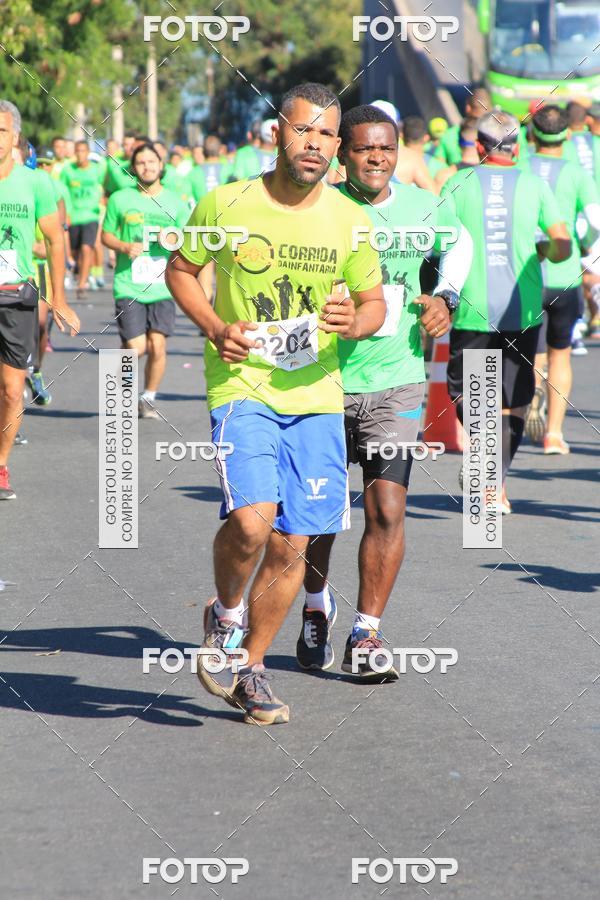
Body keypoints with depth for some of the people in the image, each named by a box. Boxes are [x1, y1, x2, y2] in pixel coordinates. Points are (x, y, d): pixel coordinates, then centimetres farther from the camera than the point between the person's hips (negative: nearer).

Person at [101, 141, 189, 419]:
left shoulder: (175, 203, 8)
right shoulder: (119, 200, 4)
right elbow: (106, 235, 11)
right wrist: (124, 247, -9)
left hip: (162, 286, 1)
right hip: (129, 285, -1)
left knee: (157, 344, -8)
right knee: (136, 347, -9)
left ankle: (149, 399, 12)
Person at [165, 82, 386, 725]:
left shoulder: (348, 219, 2)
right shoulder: (226, 204, -5)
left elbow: (374, 303, 14)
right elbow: (180, 269, 10)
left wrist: (354, 324, -10)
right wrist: (215, 328, -7)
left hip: (317, 396, 3)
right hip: (242, 387, -3)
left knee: (291, 545, 5)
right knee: (251, 520, -23)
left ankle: (251, 669, 24)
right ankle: (224, 613, 8)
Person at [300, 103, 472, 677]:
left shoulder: (425, 209, 0)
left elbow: (459, 242, 23)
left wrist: (445, 297, 9)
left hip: (396, 381, 1)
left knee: (387, 510, -10)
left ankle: (366, 634, 0)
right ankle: (316, 608, 36)